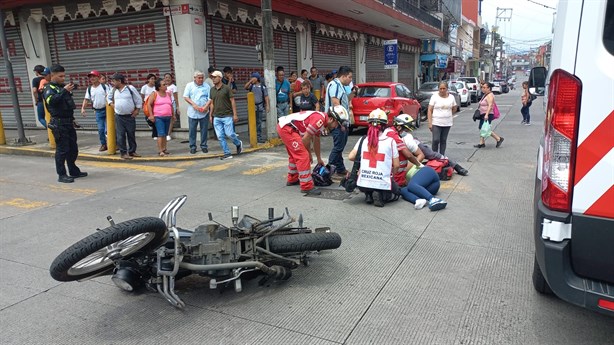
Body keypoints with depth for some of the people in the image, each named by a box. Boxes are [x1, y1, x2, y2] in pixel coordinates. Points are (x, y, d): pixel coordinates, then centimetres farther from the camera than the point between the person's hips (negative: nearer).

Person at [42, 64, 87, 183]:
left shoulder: (62, 87, 17)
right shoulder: (49, 88, -7)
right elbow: (51, 100, -30)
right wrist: (64, 91, -32)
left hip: (69, 122, 8)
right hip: (59, 123, -8)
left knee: (73, 149, 14)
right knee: (62, 149, -6)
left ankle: (74, 171, 25)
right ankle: (61, 175, 1)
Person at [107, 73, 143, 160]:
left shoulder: (130, 88, -6)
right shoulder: (114, 90, 7)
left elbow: (138, 99, -2)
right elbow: (108, 97, 26)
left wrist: (137, 110, -6)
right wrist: (111, 104, 9)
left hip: (130, 116, -3)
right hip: (119, 116, 3)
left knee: (131, 134, 6)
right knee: (120, 135, -1)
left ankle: (132, 151, 18)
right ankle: (123, 153, 5)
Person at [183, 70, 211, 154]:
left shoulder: (207, 86, 6)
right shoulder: (189, 85, 4)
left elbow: (210, 98, 2)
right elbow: (185, 97, -1)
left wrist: (205, 106, -15)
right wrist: (194, 104, -14)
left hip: (204, 112, 1)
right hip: (192, 112, 0)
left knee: (204, 130, 5)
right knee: (192, 130, 3)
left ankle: (204, 146, 17)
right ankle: (192, 147, 13)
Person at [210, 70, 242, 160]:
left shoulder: (226, 88, -5)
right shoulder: (212, 90, 10)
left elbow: (232, 101, -5)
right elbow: (212, 103, 16)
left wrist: (235, 114, -10)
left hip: (227, 116, -5)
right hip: (216, 117, 5)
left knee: (229, 134, -8)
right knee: (220, 136, 0)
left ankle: (238, 144, 23)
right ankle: (227, 154, 8)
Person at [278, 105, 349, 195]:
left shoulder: (321, 120, 14)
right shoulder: (320, 119, -17)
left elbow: (316, 140, 27)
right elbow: (305, 139, -15)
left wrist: (319, 159, 36)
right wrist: (309, 154, 2)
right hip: (286, 128, -11)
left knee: (295, 155, 25)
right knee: (303, 157, -11)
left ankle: (292, 180, 42)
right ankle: (307, 187, -7)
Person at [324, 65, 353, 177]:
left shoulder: (341, 86, 19)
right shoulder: (334, 85, -13)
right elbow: (335, 103, -22)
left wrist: (353, 93, 16)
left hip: (343, 122, 11)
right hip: (338, 123, -11)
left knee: (340, 147, 15)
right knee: (338, 147, -9)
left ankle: (341, 169, 23)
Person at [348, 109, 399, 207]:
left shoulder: (363, 140, 0)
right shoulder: (390, 141, -5)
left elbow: (351, 157, 3)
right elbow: (396, 166, -2)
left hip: (363, 184, 2)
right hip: (383, 184, -2)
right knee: (396, 191, 29)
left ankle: (368, 195, 7)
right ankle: (381, 196, -1)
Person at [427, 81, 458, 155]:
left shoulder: (451, 97, 5)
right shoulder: (434, 96, -4)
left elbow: (454, 108, 20)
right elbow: (429, 110, -7)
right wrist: (430, 123, -13)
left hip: (447, 123, 3)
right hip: (436, 123, -3)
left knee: (443, 140, 8)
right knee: (436, 140, -11)